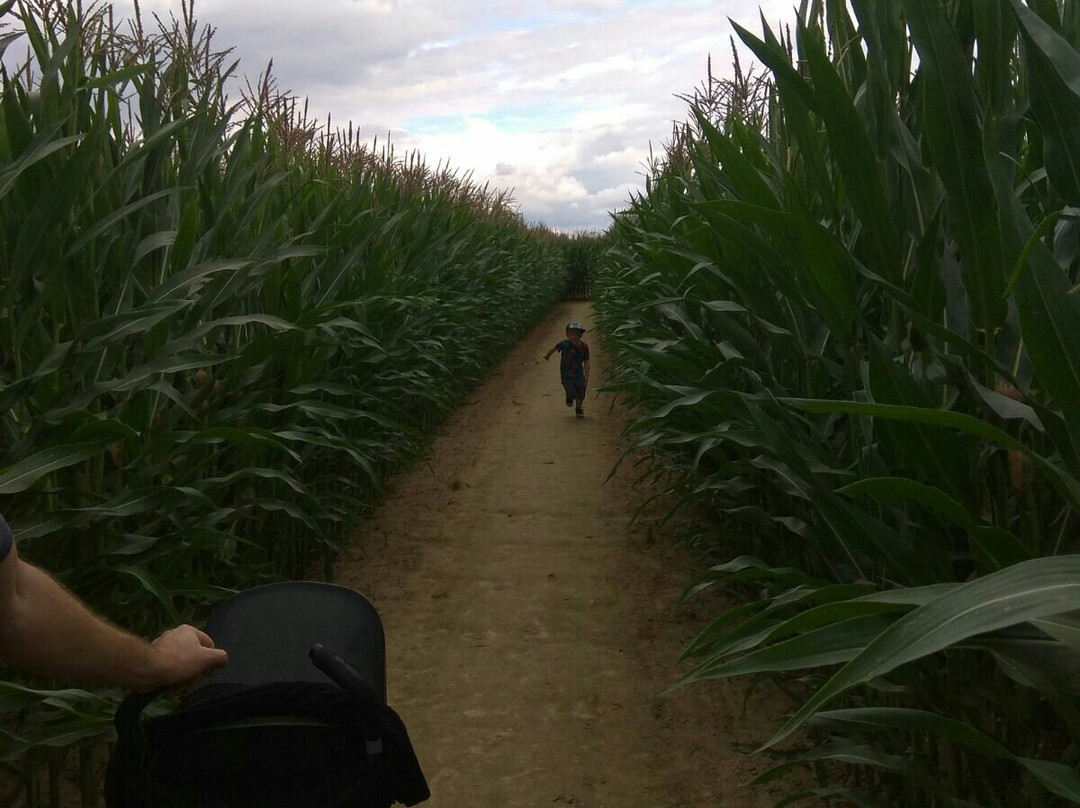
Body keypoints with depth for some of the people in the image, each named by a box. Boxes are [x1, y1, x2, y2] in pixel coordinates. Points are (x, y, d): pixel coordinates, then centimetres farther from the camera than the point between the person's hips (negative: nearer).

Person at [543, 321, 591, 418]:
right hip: (566, 376, -2)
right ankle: (569, 398, 25)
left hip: (578, 375, 2)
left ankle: (579, 410, 39)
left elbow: (586, 362, -2)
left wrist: (586, 376, -5)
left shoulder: (584, 347, -11)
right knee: (572, 393, -15)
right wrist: (547, 355, 19)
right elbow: (554, 348, 2)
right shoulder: (565, 344, -18)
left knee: (580, 395, 8)